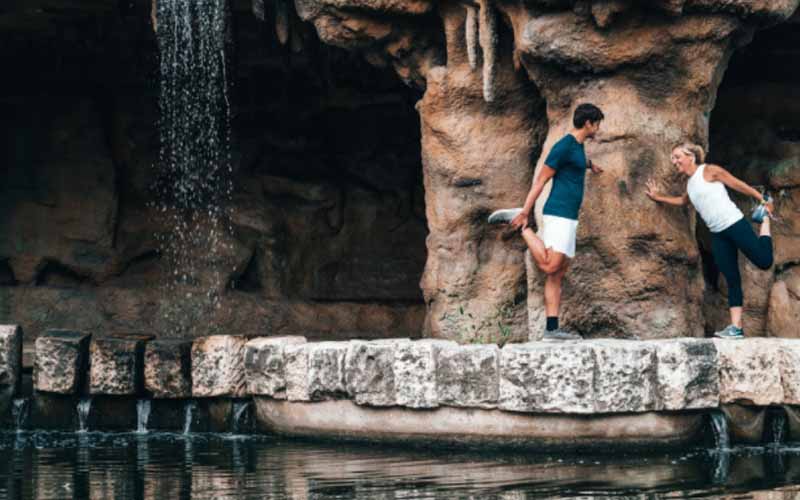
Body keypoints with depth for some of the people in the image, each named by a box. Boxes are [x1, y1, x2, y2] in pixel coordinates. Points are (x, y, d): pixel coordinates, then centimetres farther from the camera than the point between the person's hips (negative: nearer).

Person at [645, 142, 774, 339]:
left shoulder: (709, 171, -6)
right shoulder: (690, 184, 16)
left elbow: (739, 185, -2)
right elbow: (683, 200, 38)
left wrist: (763, 200, -2)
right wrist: (659, 197, 35)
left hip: (734, 224, -7)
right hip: (718, 234, 7)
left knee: (764, 261, -13)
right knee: (731, 279, 2)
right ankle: (736, 327, -3)